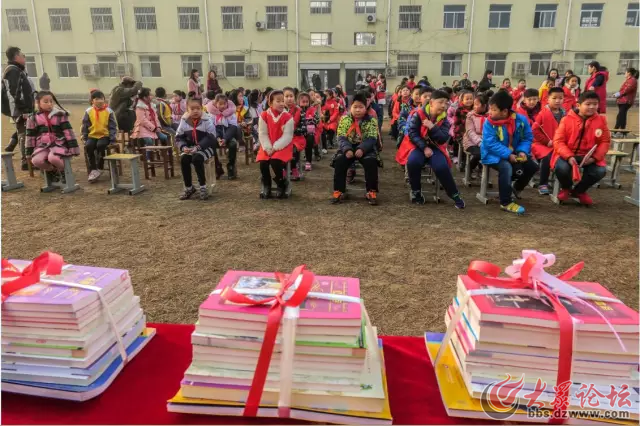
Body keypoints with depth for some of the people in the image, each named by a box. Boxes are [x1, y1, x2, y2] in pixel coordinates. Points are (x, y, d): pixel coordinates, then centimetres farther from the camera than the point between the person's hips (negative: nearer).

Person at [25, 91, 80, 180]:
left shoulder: (60, 115, 2)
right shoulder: (33, 118, 8)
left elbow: (68, 131, -3)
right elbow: (30, 136, 12)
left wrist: (73, 147, -10)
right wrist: (29, 152, 12)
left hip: (59, 144, -3)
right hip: (42, 145, 3)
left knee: (53, 158, -34)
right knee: (36, 160, -26)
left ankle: (64, 171, -1)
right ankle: (53, 171, 5)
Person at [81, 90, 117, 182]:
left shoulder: (109, 111, -1)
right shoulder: (88, 112, 4)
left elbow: (113, 126, 0)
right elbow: (85, 126, 9)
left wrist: (112, 139, -8)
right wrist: (85, 138, 0)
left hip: (104, 135, -2)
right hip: (92, 135, 2)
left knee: (100, 145, -32)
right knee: (88, 146, -26)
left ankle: (99, 168, -13)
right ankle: (92, 169, -12)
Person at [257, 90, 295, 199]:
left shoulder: (288, 117, -8)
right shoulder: (264, 115, -2)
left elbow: (287, 136, -13)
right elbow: (262, 134, -2)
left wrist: (275, 147, -20)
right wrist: (268, 148, -15)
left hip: (283, 147, -3)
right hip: (268, 147, 3)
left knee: (275, 162, -28)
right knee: (263, 163, -21)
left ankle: (281, 186, -1)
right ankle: (266, 187, 6)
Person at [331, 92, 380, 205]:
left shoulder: (372, 120, -3)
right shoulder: (344, 119, 0)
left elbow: (372, 138, -12)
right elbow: (341, 137, -6)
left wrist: (362, 149, -29)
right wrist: (347, 149, -25)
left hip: (365, 148, -1)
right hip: (348, 147, 1)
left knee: (371, 162, -28)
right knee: (339, 161, -25)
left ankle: (371, 192, -14)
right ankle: (338, 191, -14)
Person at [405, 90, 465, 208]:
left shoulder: (444, 119, -1)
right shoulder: (418, 114, -9)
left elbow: (444, 139, -10)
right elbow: (412, 134, -11)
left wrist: (432, 127, -22)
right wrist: (424, 147, -19)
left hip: (435, 147, 1)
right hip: (419, 146, -1)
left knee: (441, 167, -27)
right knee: (413, 162, -33)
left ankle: (454, 195, -7)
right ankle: (416, 191, -8)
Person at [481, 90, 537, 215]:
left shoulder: (521, 120, -7)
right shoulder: (489, 123, -17)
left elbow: (528, 138, 1)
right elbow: (491, 144, -22)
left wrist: (522, 151, -18)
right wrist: (508, 155, -29)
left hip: (514, 153, 5)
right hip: (494, 154, -5)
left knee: (532, 166, -4)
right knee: (506, 167, -33)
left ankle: (517, 188, 27)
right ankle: (506, 203, -23)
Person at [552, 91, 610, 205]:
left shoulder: (601, 120, 1)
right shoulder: (567, 119, -6)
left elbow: (605, 142, 2)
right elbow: (558, 141, -9)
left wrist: (595, 157, -15)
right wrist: (569, 156, -23)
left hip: (589, 156, 2)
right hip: (567, 154, -2)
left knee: (600, 171, -23)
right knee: (561, 168, -32)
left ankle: (579, 191, 9)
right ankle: (566, 188, 6)